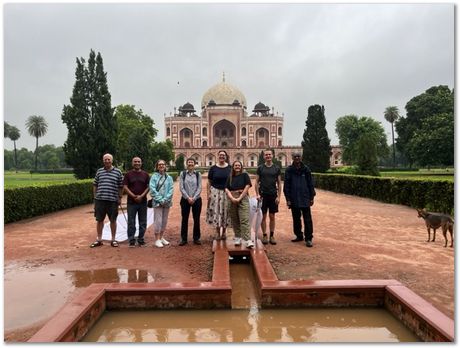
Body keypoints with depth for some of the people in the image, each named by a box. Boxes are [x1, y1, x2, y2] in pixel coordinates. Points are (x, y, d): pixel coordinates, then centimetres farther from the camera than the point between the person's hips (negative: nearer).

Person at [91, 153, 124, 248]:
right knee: (99, 220, 9)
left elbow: (121, 186, 4)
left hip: (113, 200, -2)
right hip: (100, 200, 2)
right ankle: (99, 240, 21)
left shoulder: (118, 172, 1)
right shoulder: (99, 171, 8)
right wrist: (95, 196, 8)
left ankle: (113, 240, 19)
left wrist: (120, 197, 1)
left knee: (113, 220, 7)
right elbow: (95, 185, 13)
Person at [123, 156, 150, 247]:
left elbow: (148, 187, 2)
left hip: (143, 201, 2)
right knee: (131, 222, 2)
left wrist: (141, 196, -12)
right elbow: (125, 187, -3)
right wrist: (134, 196, -13)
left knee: (143, 222, 7)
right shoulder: (128, 174, 3)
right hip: (131, 202, -1)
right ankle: (131, 240, 10)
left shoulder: (145, 174, 7)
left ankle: (141, 240, 18)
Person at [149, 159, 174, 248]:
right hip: (157, 202, -4)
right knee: (158, 220, -5)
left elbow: (171, 189, 1)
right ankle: (157, 240, 3)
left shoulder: (169, 177, 7)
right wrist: (160, 199, -14)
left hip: (167, 202, 4)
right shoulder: (154, 176, -2)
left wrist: (165, 199, -12)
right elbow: (152, 189, -9)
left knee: (164, 220, 11)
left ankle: (161, 237, 24)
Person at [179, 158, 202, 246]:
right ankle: (183, 239, 15)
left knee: (196, 219, 5)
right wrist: (188, 198, -13)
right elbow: (181, 187, -4)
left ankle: (196, 238, 17)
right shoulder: (183, 174, 1)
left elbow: (199, 188, -2)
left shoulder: (198, 174, 2)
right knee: (184, 219, 5)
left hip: (196, 199, 0)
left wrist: (194, 198, -12)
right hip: (185, 199, 0)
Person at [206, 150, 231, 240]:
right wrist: (208, 194, -4)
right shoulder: (213, 168, 2)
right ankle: (217, 232, 15)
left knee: (225, 212, 5)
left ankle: (224, 232, 20)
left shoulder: (230, 168, 2)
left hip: (227, 193, 0)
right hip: (215, 192, 0)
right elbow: (209, 182, 3)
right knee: (216, 212, 2)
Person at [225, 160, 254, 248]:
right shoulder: (230, 177, 13)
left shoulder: (244, 175, 4)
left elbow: (247, 187, -5)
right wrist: (232, 198, -11)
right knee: (235, 220, 8)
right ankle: (237, 238, 18)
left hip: (243, 199, -4)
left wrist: (239, 198, -11)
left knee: (245, 220, -12)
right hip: (232, 200, 4)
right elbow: (227, 189, 6)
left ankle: (248, 241, -17)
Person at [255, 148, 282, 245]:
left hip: (273, 195, 1)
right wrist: (257, 194, -7)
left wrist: (278, 196, -2)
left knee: (272, 216, 7)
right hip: (263, 195, -1)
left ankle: (272, 236, 16)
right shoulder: (260, 168, 2)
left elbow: (279, 183, 5)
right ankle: (264, 235, 13)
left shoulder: (277, 168, 5)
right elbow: (257, 182, 3)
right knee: (263, 216, 3)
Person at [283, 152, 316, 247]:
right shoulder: (289, 170, 1)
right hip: (294, 199, 1)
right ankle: (299, 236, 25)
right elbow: (286, 185, 0)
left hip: (305, 199, -1)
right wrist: (288, 199, -4)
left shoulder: (306, 169, 2)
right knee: (296, 219, 12)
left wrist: (312, 197, 1)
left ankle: (308, 238, 6)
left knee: (307, 220, -1)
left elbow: (310, 184, 5)